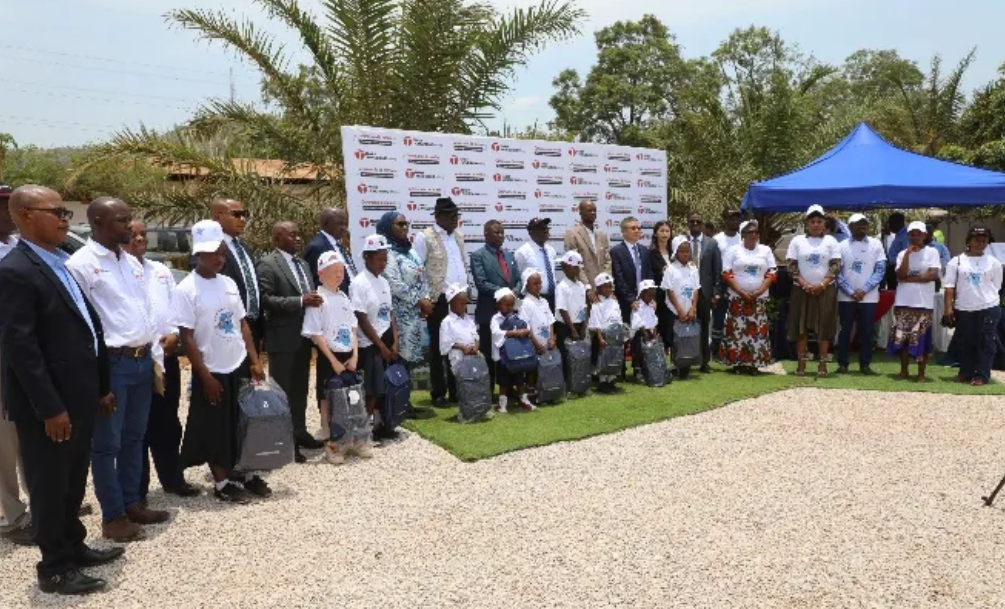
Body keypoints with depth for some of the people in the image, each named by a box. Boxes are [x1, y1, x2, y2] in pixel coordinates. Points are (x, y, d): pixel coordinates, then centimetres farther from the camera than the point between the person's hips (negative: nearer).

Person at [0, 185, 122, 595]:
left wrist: (101, 387, 15)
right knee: (49, 485, 7)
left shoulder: (65, 264, 11)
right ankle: (55, 568, 22)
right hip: (47, 405, -8)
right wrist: (50, 408, -21)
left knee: (73, 481, 20)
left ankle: (73, 547, 37)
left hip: (79, 397, 8)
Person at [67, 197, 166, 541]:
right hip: (111, 363, -7)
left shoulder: (132, 262, 13)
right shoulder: (81, 264, -11)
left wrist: (152, 354, 15)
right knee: (107, 443, 4)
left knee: (134, 437, 16)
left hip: (142, 360, 8)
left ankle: (132, 503, 28)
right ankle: (113, 516, 16)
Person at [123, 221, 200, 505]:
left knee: (168, 422, 16)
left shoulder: (161, 271, 13)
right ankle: (138, 488, 19)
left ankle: (173, 478, 29)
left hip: (166, 355, 5)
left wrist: (174, 334, -5)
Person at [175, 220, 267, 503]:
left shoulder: (229, 283, 5)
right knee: (215, 430, 7)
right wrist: (206, 376, -14)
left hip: (240, 366, 5)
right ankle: (222, 483, 21)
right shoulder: (186, 289, -12)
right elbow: (187, 338, -13)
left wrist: (255, 361, 2)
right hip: (212, 372, -5)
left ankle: (246, 474, 27)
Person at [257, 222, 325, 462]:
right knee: (282, 390, 1)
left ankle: (299, 432, 27)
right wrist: (300, 301, -24)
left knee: (300, 388, 16)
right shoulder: (267, 264, -10)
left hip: (303, 336, 8)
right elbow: (265, 299, -19)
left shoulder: (303, 263, 15)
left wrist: (314, 300, 0)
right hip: (283, 338, -8)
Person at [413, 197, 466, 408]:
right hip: (439, 300, -6)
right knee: (438, 347, 4)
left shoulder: (459, 236, 13)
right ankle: (438, 394, 13)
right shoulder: (424, 237, -7)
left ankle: (456, 390, 20)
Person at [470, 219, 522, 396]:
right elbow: (481, 283, -13)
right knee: (488, 354, 1)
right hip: (489, 312, -6)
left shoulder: (510, 255, 18)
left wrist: (515, 291, -8)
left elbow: (519, 280, 13)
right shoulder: (478, 255, -3)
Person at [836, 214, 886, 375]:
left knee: (867, 331, 4)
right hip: (846, 297, 0)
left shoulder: (876, 244, 3)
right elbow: (838, 272, -2)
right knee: (845, 330, 4)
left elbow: (880, 270, -2)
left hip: (869, 297, 1)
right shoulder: (842, 246, 2)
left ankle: (865, 364, 13)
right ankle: (842, 363, 11)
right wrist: (851, 292, -11)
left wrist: (864, 290, -12)